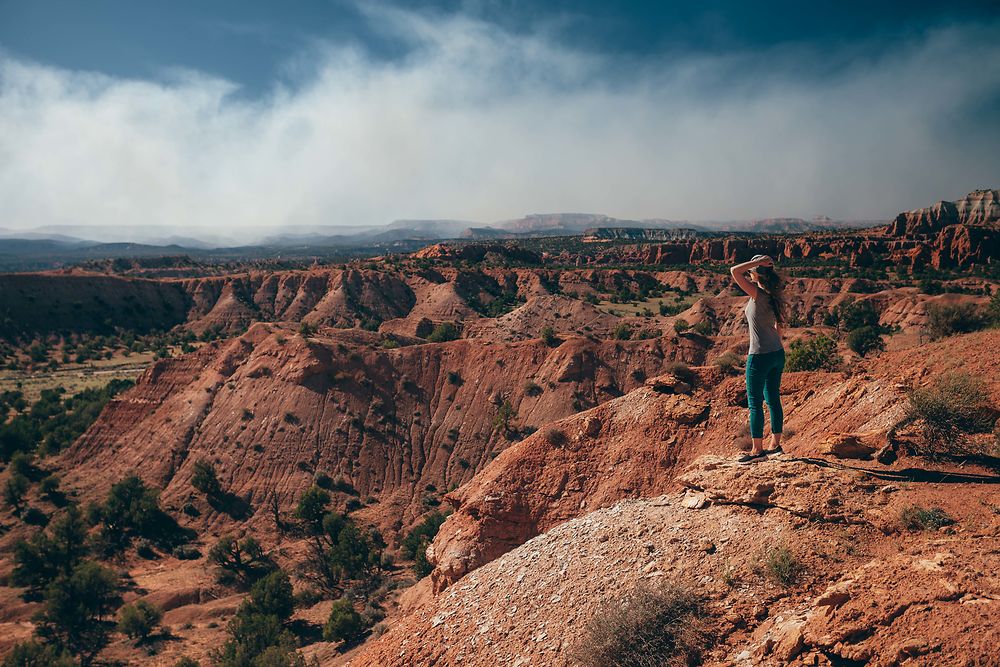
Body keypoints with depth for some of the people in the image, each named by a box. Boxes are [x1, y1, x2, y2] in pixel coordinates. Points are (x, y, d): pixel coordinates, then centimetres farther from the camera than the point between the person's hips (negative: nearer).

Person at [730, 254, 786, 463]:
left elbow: (734, 271, -23)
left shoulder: (758, 294, -18)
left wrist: (759, 261, -15)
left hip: (760, 357, -8)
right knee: (773, 399, 16)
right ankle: (775, 445, 25)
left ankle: (757, 450, 8)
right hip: (778, 354, 8)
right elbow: (778, 326, 13)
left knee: (755, 403, 2)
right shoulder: (775, 295, 4)